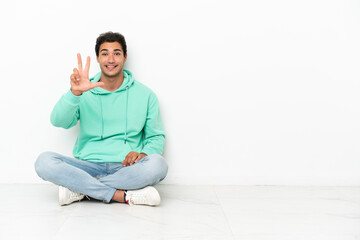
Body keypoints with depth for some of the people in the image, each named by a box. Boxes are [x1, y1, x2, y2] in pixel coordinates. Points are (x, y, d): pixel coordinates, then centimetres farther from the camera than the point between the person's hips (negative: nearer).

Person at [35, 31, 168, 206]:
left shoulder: (145, 95, 11)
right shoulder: (85, 93, 9)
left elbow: (156, 137, 13)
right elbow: (58, 121, -7)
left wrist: (144, 153, -10)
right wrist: (74, 93, -25)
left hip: (125, 167, 0)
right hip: (89, 166, 0)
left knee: (157, 164, -33)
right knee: (44, 161, -26)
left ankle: (80, 189, -22)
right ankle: (125, 196, -28)